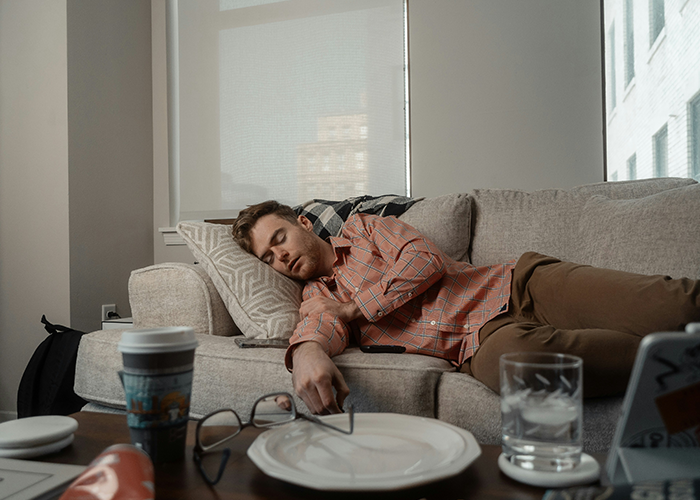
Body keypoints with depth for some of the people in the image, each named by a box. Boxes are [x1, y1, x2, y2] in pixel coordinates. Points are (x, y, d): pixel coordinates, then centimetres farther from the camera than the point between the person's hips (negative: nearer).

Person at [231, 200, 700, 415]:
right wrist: (308, 350, -32)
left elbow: (426, 260, 0)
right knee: (510, 360, -38)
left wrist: (359, 306, -2)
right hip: (484, 338, 0)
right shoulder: (318, 298, 18)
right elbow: (321, 324, -7)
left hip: (512, 284, 0)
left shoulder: (363, 227, 16)